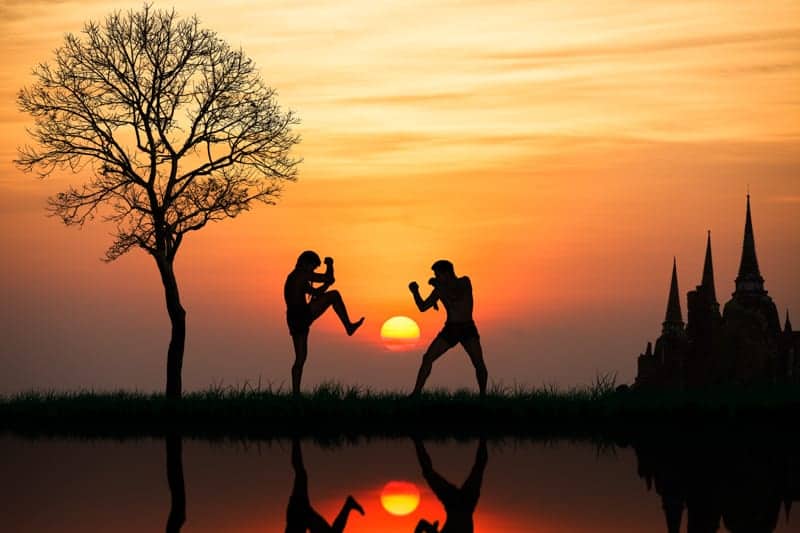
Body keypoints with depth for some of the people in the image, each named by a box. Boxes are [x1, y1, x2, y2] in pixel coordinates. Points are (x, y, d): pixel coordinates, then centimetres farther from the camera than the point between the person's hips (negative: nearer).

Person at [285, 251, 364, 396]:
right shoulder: (302, 274, -4)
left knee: (300, 358, 11)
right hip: (303, 315, -9)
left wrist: (327, 284, 18)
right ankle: (349, 327, 6)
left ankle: (296, 393, 9)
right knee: (334, 295, 0)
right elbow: (328, 278, -4)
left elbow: (315, 292, 31)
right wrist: (329, 264, 14)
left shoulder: (293, 277, 25)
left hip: (294, 320, 9)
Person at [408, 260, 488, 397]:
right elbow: (422, 307, 5)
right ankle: (416, 393, -4)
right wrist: (415, 292, -10)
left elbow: (455, 297, -27)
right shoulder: (440, 289, 4)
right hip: (450, 329, 3)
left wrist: (438, 285, -21)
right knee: (427, 358, -7)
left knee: (479, 363, -15)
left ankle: (483, 395, -1)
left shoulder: (464, 282, -7)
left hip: (468, 329, -3)